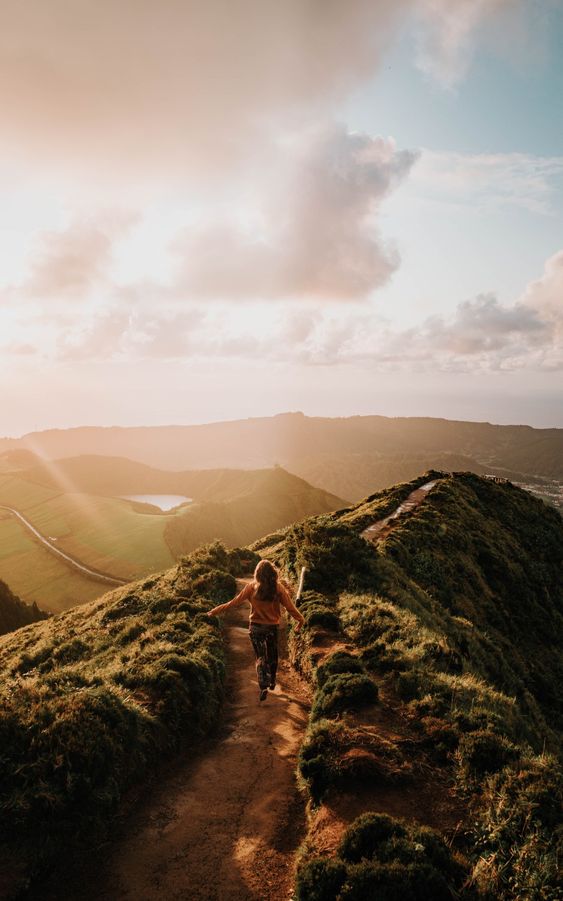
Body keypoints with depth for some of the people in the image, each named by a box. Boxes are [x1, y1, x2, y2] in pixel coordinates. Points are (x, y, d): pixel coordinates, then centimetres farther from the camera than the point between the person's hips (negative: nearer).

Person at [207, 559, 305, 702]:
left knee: (260, 657, 9)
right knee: (272, 655, 20)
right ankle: (272, 682, 36)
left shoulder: (252, 587, -13)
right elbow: (289, 606, -7)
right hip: (272, 627, 0)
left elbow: (235, 602, -8)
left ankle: (263, 687, -4)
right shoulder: (279, 588, -13)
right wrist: (300, 619, 11)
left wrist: (217, 610, 3)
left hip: (255, 627, 0)